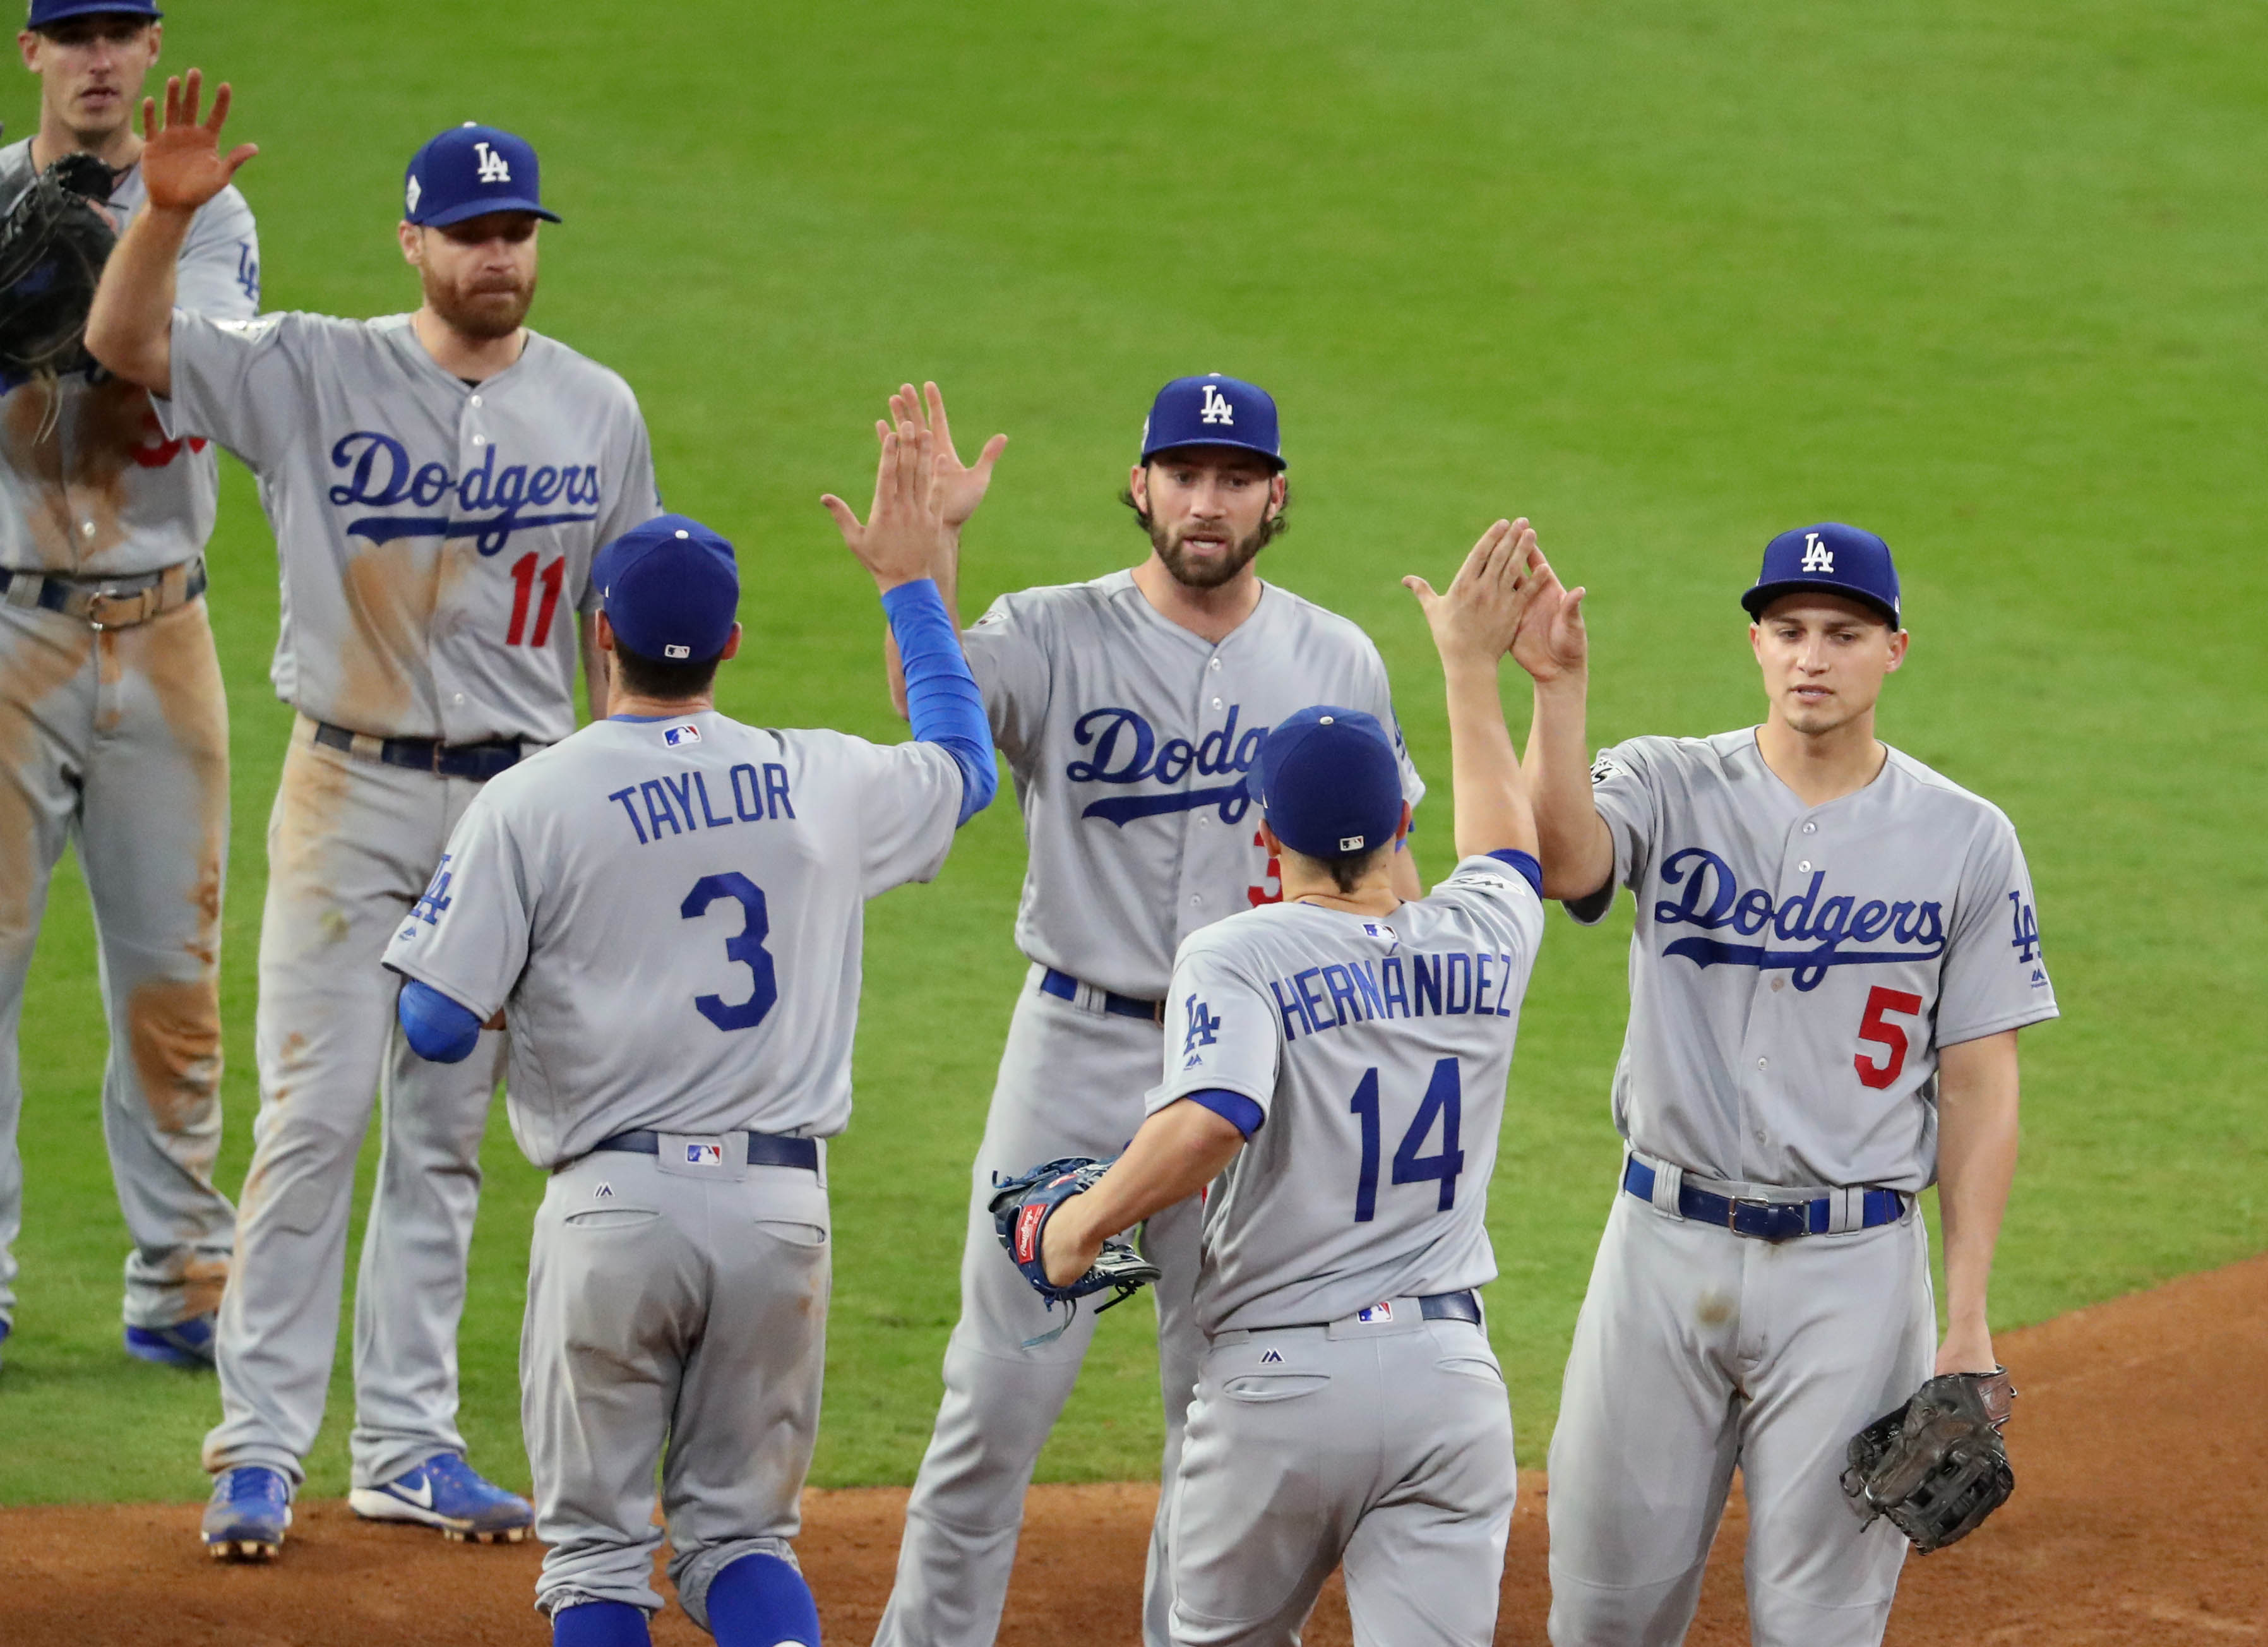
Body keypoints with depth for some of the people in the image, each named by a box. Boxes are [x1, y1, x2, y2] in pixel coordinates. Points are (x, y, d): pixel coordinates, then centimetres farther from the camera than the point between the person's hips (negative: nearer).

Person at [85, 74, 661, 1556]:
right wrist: (169, 212, -31)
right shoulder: (315, 376, -4)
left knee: (445, 1138, 9)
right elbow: (125, 342, -14)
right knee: (314, 1119, -7)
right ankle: (261, 1451, -3)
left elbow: (621, 625, 10)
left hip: (516, 807, 3)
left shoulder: (596, 410, 5)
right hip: (351, 793, -3)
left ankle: (408, 1448, 15)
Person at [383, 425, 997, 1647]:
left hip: (614, 1207, -3)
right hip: (781, 1204, 3)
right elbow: (963, 767, 26)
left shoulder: (531, 803, -7)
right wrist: (910, 585, 34)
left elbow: (437, 1027, -7)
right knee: (740, 1531, 12)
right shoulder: (824, 784, 4)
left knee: (597, 1542, 7)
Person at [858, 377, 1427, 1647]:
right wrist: (934, 542, -36)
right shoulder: (1056, 638, -4)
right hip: (1080, 1052, -2)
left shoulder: (1337, 662, 5)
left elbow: (1383, 868, 11)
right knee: (1002, 1390, -2)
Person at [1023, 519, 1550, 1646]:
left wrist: (1081, 1224, -11)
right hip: (1449, 1378, 3)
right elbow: (1505, 843, 32)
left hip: (1280, 1379, -3)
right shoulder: (1481, 945, 7)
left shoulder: (1238, 957, -8)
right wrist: (1472, 666, 44)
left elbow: (1208, 1127, -26)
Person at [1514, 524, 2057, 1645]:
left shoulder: (1966, 841, 0)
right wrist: (1559, 691, -37)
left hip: (1853, 1268, -1)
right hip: (1665, 1246, 1)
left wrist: (1967, 1320, -5)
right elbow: (1560, 857, -22)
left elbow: (1981, 1088, 0)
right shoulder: (1668, 788, 0)